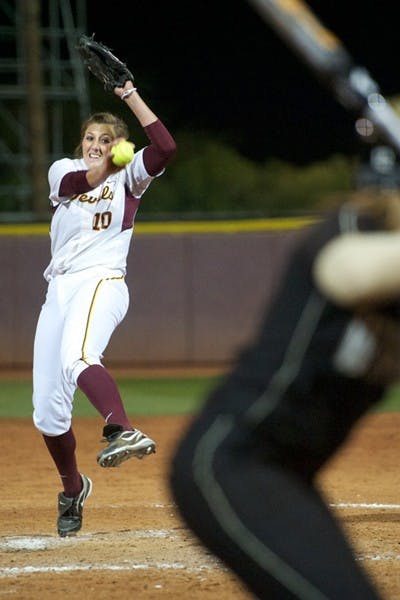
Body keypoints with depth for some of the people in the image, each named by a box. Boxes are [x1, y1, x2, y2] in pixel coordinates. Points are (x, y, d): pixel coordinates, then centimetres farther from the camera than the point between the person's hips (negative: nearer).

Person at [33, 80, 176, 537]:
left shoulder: (128, 177, 8)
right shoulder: (63, 171, 15)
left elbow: (165, 147, -11)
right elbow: (79, 182, -10)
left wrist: (129, 96, -9)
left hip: (102, 284, -5)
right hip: (59, 290, 5)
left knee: (77, 361, -38)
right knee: (47, 410, 4)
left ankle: (123, 431, -60)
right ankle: (72, 490, 26)